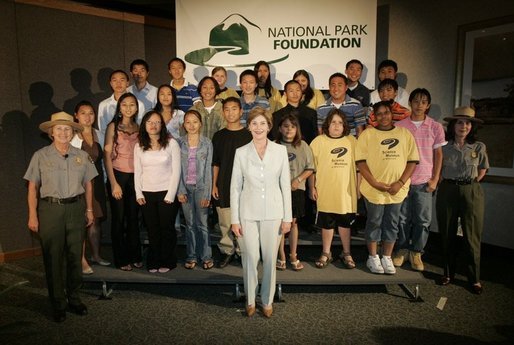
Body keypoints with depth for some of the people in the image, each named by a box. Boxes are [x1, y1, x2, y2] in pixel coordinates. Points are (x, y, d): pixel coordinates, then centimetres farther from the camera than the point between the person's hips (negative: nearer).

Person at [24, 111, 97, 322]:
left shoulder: (81, 156, 4)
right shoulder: (41, 156, -3)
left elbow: (87, 184, 10)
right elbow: (32, 187, -2)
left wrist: (89, 210, 9)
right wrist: (32, 216, -4)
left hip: (76, 208, 2)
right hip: (50, 210, -2)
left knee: (75, 255, 9)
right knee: (53, 257, 5)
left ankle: (74, 298, 25)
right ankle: (58, 304, 19)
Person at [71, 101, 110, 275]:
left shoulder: (98, 134, 11)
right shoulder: (73, 136, -7)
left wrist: (103, 182, 12)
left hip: (97, 182, 5)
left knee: (95, 221, 12)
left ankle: (96, 255, 26)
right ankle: (82, 260, 8)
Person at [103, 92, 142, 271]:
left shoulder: (138, 127, 9)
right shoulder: (113, 126, -2)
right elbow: (107, 155, -6)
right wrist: (113, 183, -11)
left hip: (135, 176, 4)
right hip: (118, 175, -3)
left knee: (133, 217, 10)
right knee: (118, 218, 5)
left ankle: (134, 256, 22)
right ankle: (121, 259, 17)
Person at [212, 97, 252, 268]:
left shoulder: (249, 135, 2)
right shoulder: (219, 136, 7)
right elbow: (215, 164, 9)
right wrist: (214, 185, 3)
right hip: (224, 187, 2)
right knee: (225, 223, 7)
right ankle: (227, 251, 23)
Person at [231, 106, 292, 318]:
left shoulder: (280, 151, 1)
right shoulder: (241, 152, 0)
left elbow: (285, 185, 2)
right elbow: (235, 187, 2)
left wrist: (287, 217, 0)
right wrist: (234, 219, -2)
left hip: (273, 213, 0)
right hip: (248, 213, 0)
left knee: (270, 259, 8)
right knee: (250, 258, 4)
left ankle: (267, 301, 26)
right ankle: (250, 300, 24)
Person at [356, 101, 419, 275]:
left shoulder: (405, 133, 6)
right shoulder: (367, 134, -1)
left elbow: (412, 160, 3)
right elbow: (361, 161, -7)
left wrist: (400, 182, -9)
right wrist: (375, 183, -15)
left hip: (397, 190, 2)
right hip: (374, 189, -2)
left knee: (392, 224, 12)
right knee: (374, 223, 9)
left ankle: (387, 258, 26)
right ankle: (373, 257, 24)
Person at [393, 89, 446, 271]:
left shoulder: (435, 127, 4)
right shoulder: (400, 126, 3)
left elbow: (438, 154, 6)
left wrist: (435, 179, -1)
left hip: (424, 181, 0)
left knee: (423, 220, 5)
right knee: (403, 218, 7)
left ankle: (416, 253, 19)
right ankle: (402, 250, 22)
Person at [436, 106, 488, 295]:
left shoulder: (479, 147, 1)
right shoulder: (443, 146, -1)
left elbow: (482, 170, 14)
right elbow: (437, 170, 10)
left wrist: (469, 184, 5)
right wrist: (450, 183, 1)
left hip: (472, 192, 0)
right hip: (447, 191, 1)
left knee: (472, 237, 3)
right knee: (447, 235, 8)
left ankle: (474, 278, 17)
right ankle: (448, 273, 24)